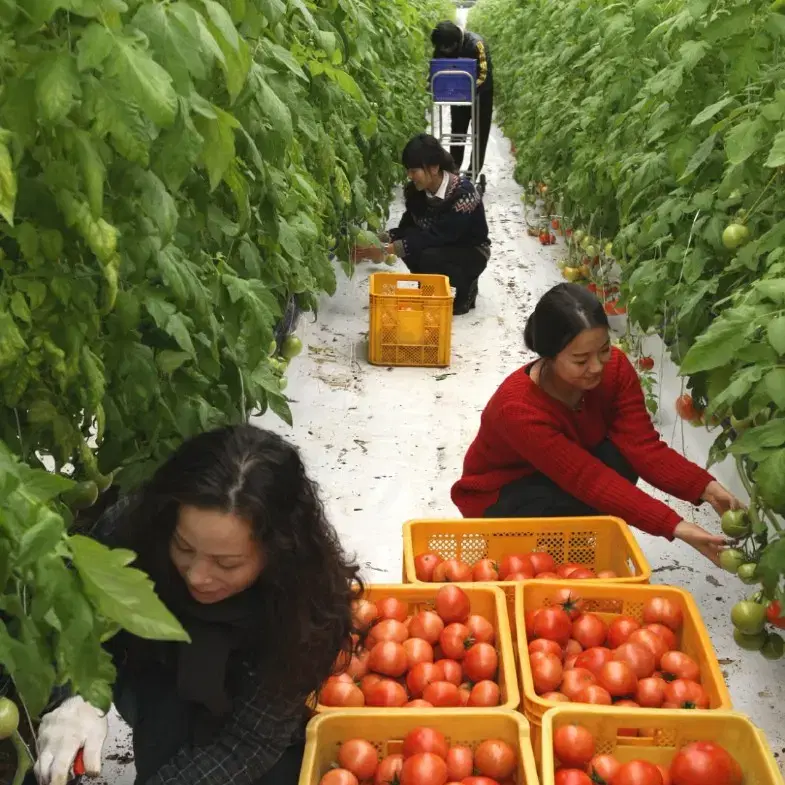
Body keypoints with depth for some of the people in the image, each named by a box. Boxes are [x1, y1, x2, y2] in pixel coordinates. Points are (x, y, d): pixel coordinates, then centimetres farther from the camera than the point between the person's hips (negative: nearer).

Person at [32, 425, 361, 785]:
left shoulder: (309, 597, -36)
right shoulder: (129, 532, -33)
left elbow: (252, 740, -30)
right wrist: (78, 699, -39)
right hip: (158, 692, 0)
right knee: (165, 706, -31)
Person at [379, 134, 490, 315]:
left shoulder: (463, 193, -29)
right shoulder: (415, 191, -9)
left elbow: (440, 235, -35)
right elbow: (408, 227, -3)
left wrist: (400, 247, -40)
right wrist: (388, 238, -24)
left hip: (471, 253, -6)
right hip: (441, 246, 6)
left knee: (430, 257, -33)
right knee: (409, 246, -23)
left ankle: (465, 290, -6)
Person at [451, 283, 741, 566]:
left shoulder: (615, 369, -19)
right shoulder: (518, 408, -36)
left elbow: (642, 446, -23)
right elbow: (589, 480, -38)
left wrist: (705, 488, -38)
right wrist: (674, 526, -42)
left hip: (571, 476, 5)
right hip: (501, 494, -5)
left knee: (618, 455, -27)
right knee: (585, 508, -35)